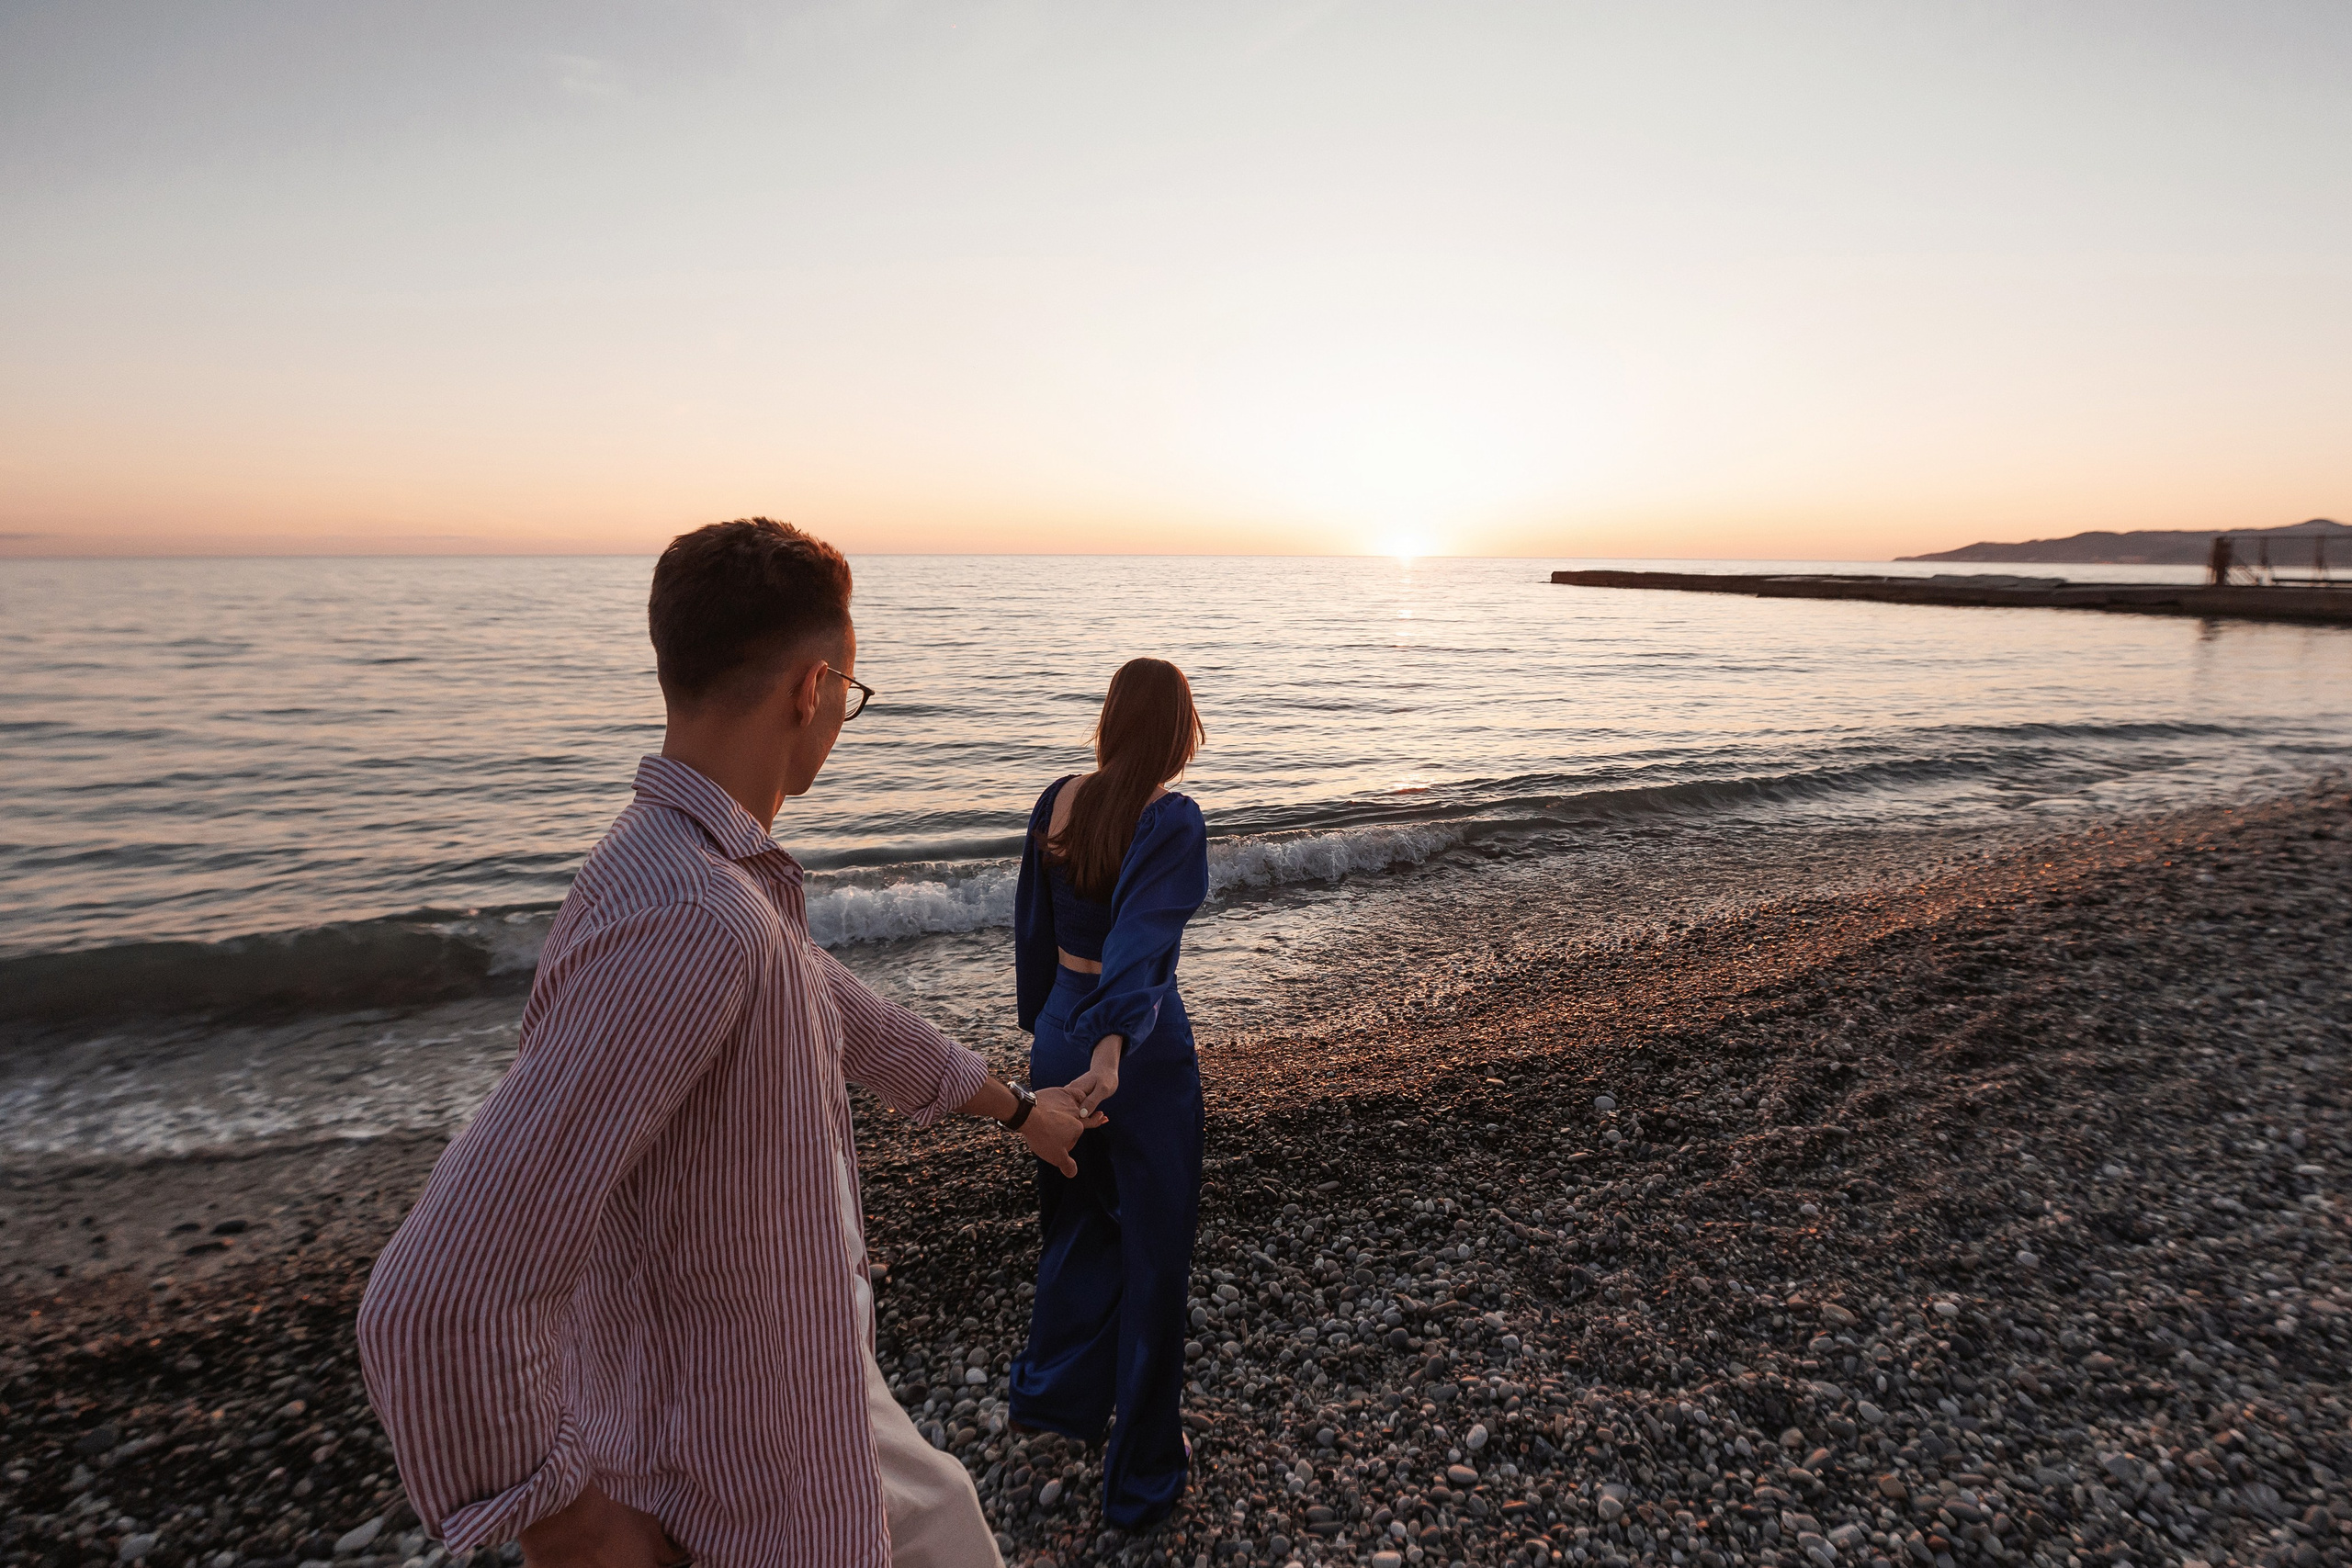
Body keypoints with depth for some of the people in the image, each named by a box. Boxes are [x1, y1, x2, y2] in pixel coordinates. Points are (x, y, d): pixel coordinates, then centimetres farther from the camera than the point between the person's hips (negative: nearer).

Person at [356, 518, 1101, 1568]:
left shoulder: (703, 881, -2)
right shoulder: (683, 925, -36)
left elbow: (842, 1015, 15)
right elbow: (440, 1307, -38)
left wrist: (1016, 1105, 27)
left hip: (801, 1378, 9)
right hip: (743, 1484, -8)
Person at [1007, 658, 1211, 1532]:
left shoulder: (1055, 805, -1)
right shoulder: (1172, 823, -18)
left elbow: (1032, 933, 9)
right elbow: (1140, 937, -33)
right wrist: (1113, 1047, -43)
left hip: (1060, 1033, 6)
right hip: (1140, 1052, -6)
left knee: (1080, 1224, 28)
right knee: (1154, 1253, 11)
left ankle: (1056, 1388, 44)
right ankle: (1142, 1476, 26)